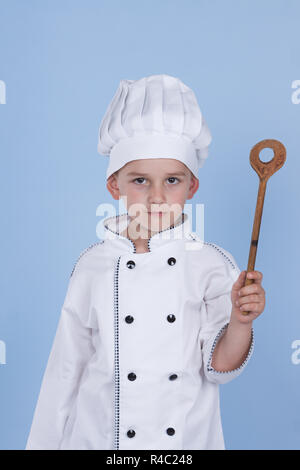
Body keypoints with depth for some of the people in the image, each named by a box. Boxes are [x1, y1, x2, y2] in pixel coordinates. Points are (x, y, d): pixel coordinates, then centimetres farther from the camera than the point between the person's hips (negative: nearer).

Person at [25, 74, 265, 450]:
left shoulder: (213, 263, -12)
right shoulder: (93, 264, -10)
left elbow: (219, 368, -11)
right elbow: (68, 366, -1)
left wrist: (240, 321, -29)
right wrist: (44, 442, 6)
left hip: (188, 437, 0)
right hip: (101, 435, 0)